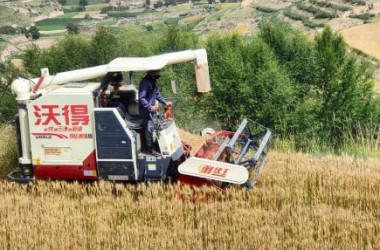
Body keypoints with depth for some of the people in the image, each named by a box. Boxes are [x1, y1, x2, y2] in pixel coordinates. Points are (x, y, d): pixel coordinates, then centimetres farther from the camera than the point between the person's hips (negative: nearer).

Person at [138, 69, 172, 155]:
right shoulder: (145, 82, -20)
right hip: (145, 109, -9)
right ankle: (150, 149, -2)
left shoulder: (153, 81, 11)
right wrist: (150, 107, -31)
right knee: (148, 129, -7)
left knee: (146, 128, 14)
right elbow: (141, 98, -24)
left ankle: (145, 147, 23)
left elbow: (157, 94, 22)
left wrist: (165, 102, 14)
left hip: (150, 108, 9)